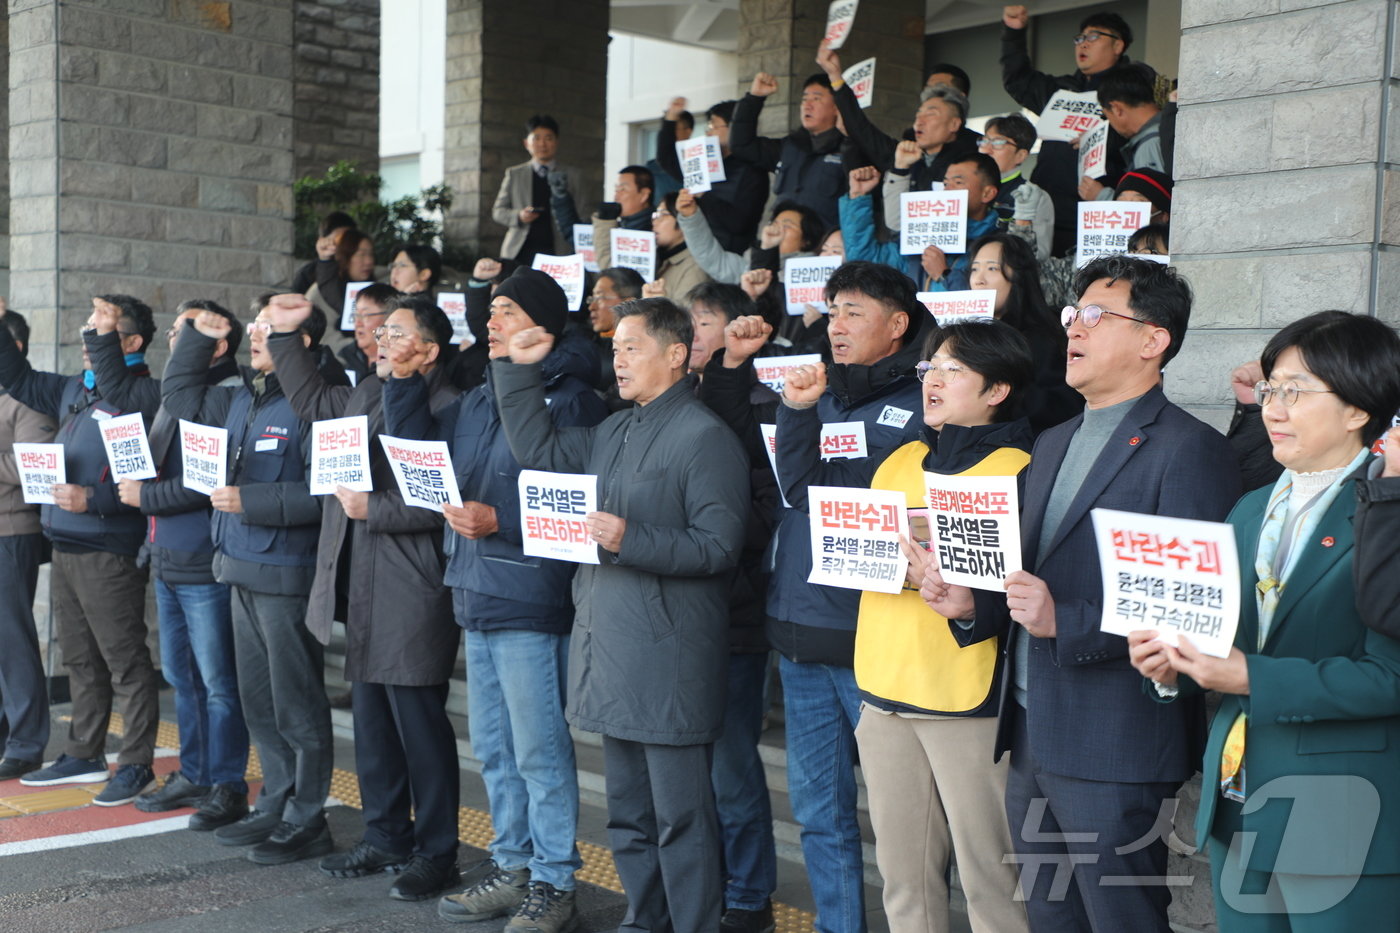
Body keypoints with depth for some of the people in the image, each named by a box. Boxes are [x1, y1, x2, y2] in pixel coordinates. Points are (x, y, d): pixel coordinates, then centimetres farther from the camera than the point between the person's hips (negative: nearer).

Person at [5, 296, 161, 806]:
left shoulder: (143, 398, -15)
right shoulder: (75, 390, 13)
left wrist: (92, 499, -25)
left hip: (108, 554, -9)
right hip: (66, 549, 9)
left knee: (125, 662, -1)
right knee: (80, 659, 17)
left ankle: (136, 765, 8)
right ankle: (83, 756, 29)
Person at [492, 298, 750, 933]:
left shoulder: (706, 438, -11)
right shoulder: (613, 431, 15)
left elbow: (719, 546, -17)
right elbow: (537, 451, 20)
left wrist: (631, 540, -25)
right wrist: (518, 370, 14)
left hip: (667, 661, -9)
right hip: (608, 645, 9)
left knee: (679, 815, 1)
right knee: (627, 810, 18)